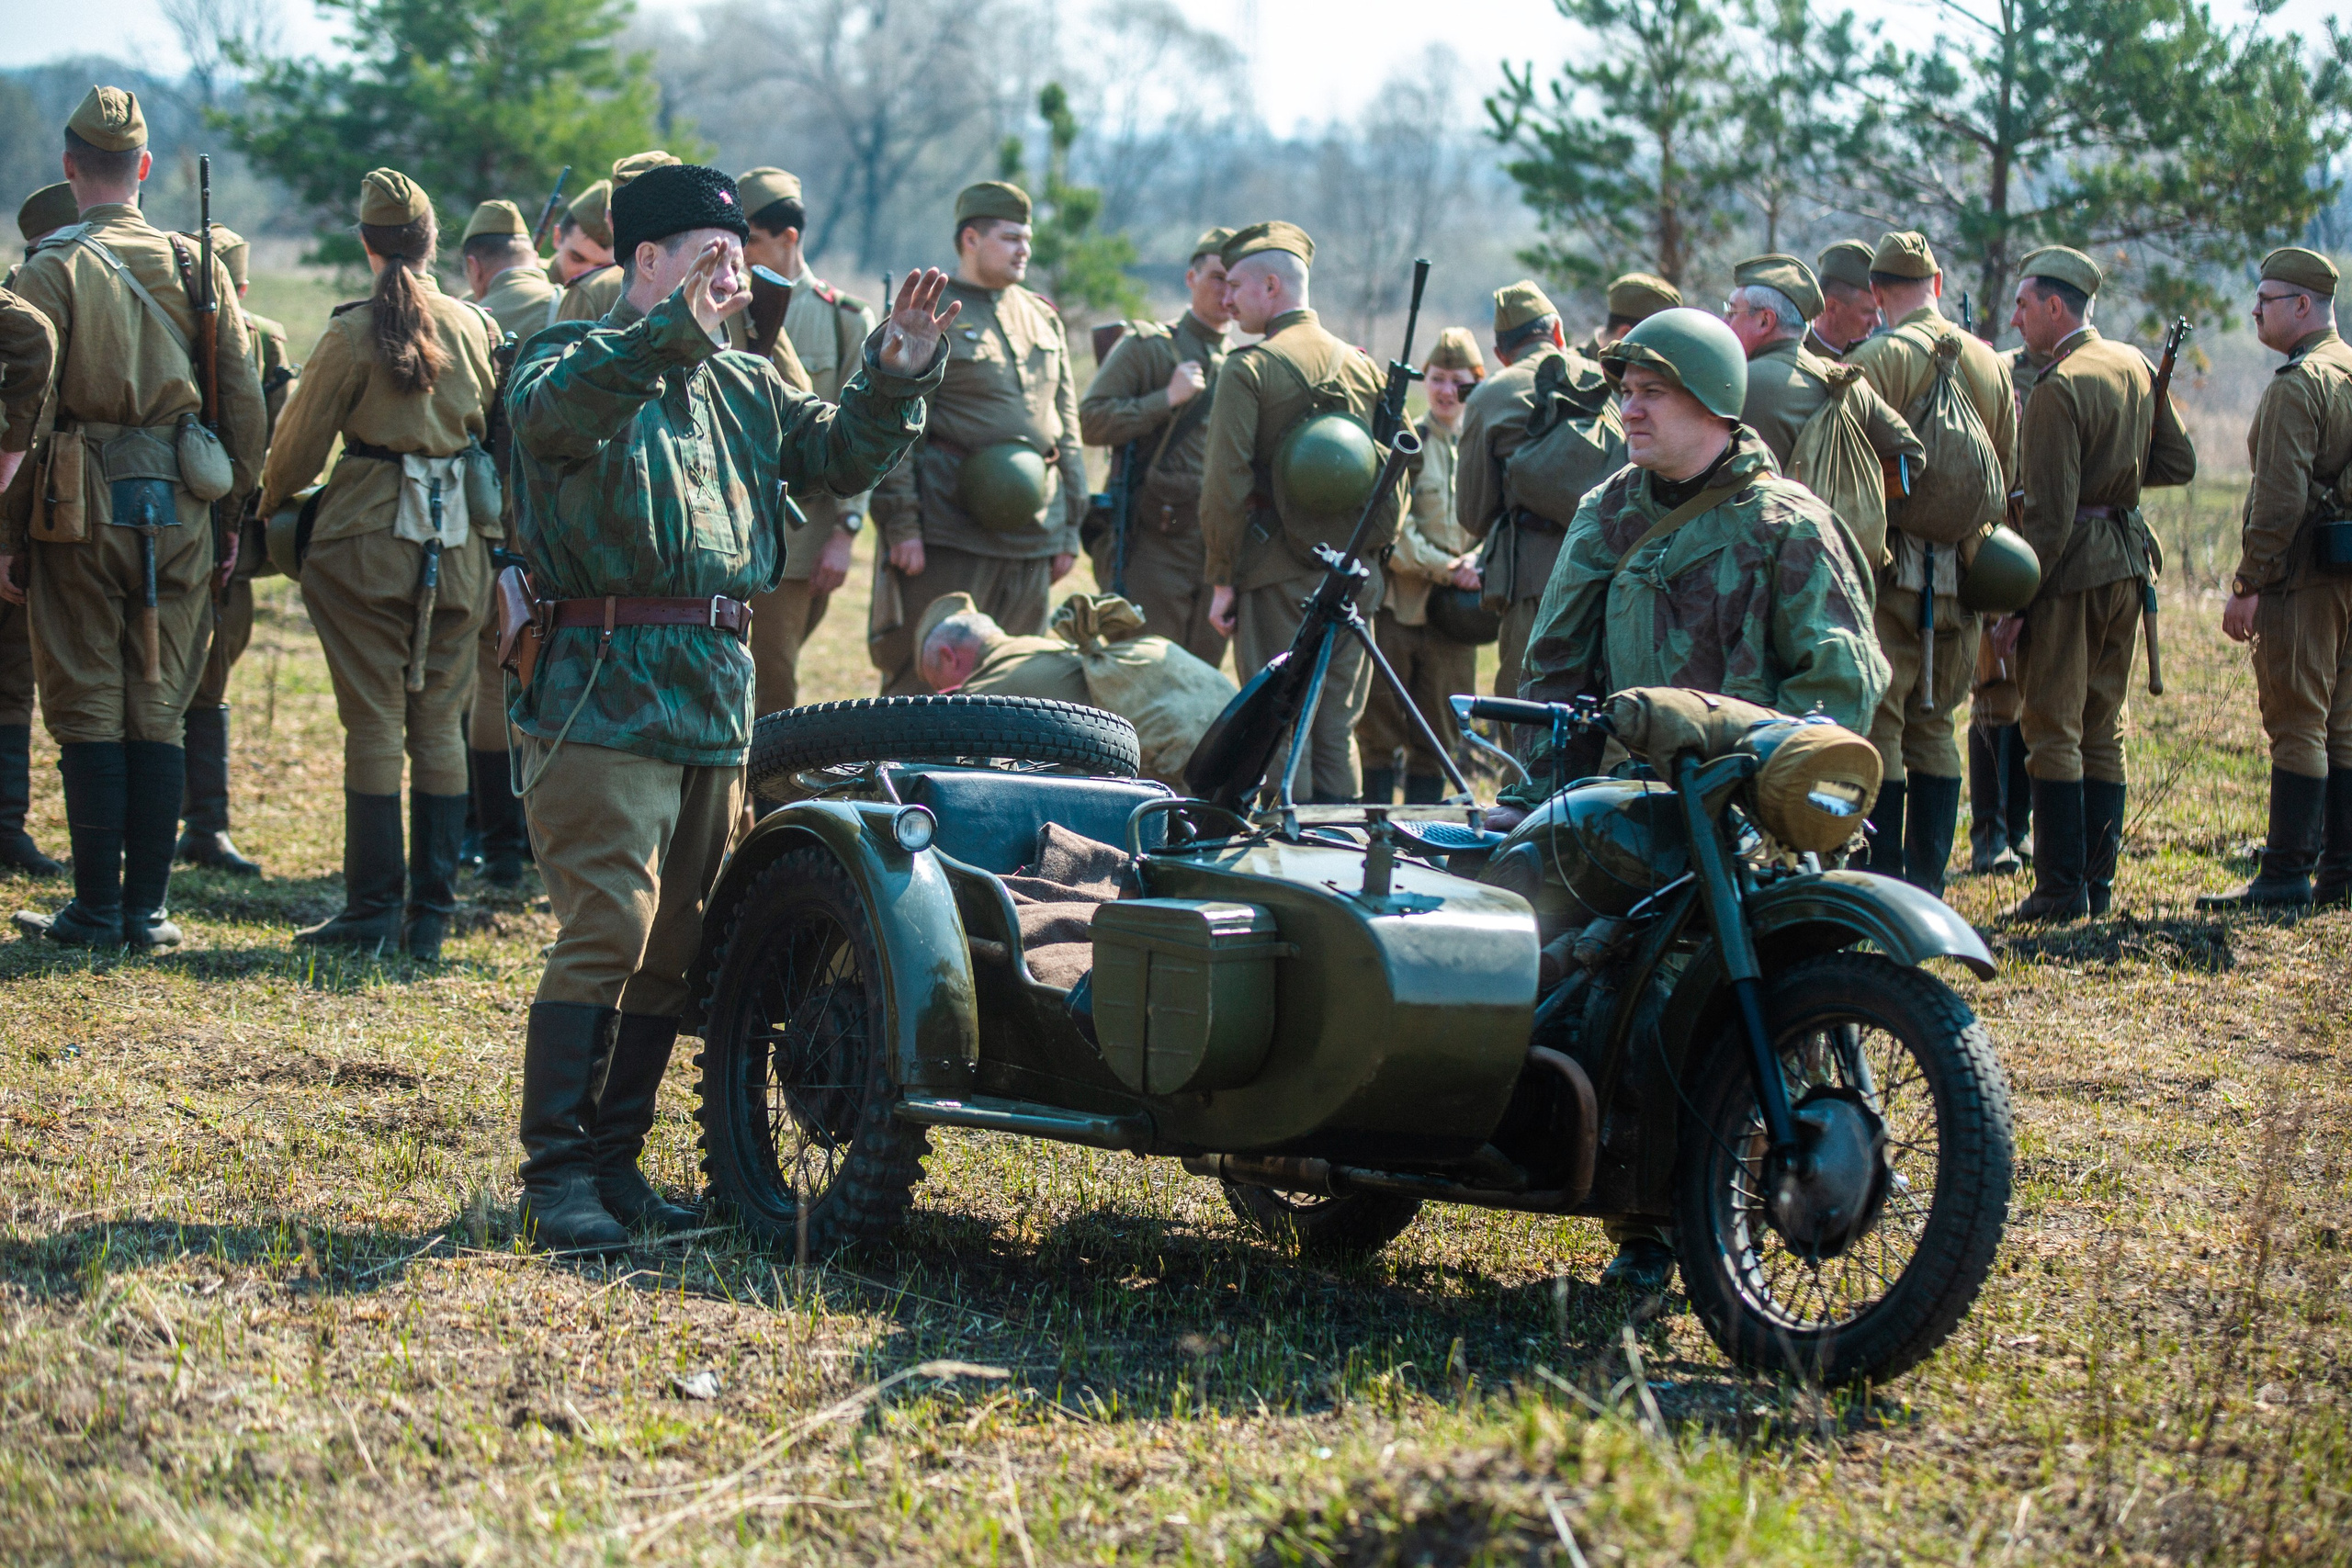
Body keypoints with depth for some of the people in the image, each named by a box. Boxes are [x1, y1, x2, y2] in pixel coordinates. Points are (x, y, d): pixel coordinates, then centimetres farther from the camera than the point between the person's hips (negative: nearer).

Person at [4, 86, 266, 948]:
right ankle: (148, 909, 8)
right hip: (180, 512, 3)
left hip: (81, 515, -3)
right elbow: (247, 404, 7)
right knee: (159, 713, 8)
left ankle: (97, 909, 2)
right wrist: (231, 512, 16)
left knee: (89, 713, 2)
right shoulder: (198, 267, 5)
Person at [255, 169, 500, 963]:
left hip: (367, 539, -4)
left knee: (373, 724, 0)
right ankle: (432, 913, 8)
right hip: (460, 541, 4)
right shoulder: (478, 328, 4)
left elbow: (298, 444, -1)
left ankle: (373, 909, 1)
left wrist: (267, 508, 16)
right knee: (439, 721, 8)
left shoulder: (353, 334, -8)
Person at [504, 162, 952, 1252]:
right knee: (607, 929, -14)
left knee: (679, 945, 10)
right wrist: (670, 335, -42)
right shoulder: (580, 359, -4)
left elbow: (837, 455, 19)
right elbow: (550, 408, -27)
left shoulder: (743, 387, 19)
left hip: (716, 694, 8)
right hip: (606, 693, -8)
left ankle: (614, 1156, 19)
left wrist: (896, 380, 0)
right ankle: (557, 1172, -10)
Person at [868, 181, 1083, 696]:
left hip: (1032, 531, 6)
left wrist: (1070, 528, 16)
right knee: (923, 675, -6)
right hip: (948, 527, -6)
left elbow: (1067, 426, 21)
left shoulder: (1043, 319, 18)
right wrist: (901, 524, -15)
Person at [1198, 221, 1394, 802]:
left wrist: (1222, 580, -7)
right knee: (1337, 736, 10)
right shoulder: (1364, 367, 11)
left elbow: (1225, 484, -12)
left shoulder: (1249, 368, -8)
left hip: (1278, 579, -6)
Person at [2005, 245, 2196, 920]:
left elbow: (2048, 514, -20)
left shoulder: (2056, 389, -17)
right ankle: (2098, 881, 15)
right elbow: (2179, 463, 16)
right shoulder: (2135, 366, 8)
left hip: (2071, 566, -8)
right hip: (2128, 560, 8)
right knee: (2104, 730, 13)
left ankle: (2062, 888, -4)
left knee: (2053, 731, -3)